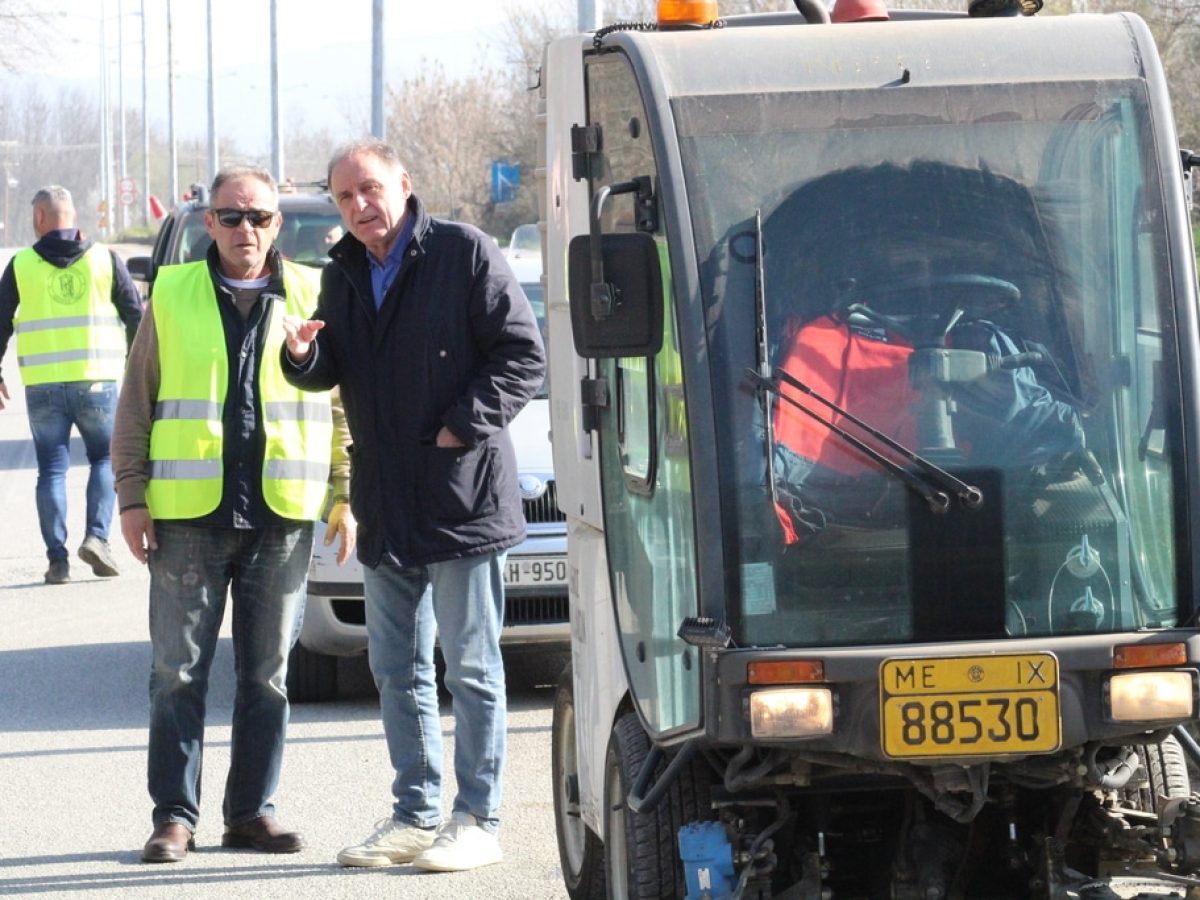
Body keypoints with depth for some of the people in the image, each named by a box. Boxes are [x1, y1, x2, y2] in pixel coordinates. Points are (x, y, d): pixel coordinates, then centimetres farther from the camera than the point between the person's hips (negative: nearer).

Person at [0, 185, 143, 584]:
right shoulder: (104, 259, 2)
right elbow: (135, 315, 4)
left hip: (43, 385, 0)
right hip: (97, 382, 0)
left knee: (52, 468, 7)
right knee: (104, 459, 13)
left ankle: (57, 557, 1)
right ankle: (96, 536, -6)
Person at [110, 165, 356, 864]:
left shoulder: (312, 297, 7)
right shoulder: (173, 297, 6)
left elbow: (345, 403, 10)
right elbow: (136, 406, 9)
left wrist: (345, 495, 4)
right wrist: (132, 496, 1)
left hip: (283, 516, 1)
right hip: (189, 515, -1)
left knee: (269, 672, 5)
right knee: (179, 670, -2)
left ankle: (253, 810, 13)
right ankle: (175, 816, 3)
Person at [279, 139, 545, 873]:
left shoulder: (465, 253, -7)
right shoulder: (345, 274, 13)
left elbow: (525, 355, -10)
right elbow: (333, 374, 16)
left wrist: (464, 425, -17)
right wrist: (304, 356, -7)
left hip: (463, 497, -7)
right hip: (387, 505, 7)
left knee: (471, 667, -1)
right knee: (397, 666, 12)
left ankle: (478, 820, 4)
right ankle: (415, 815, 21)